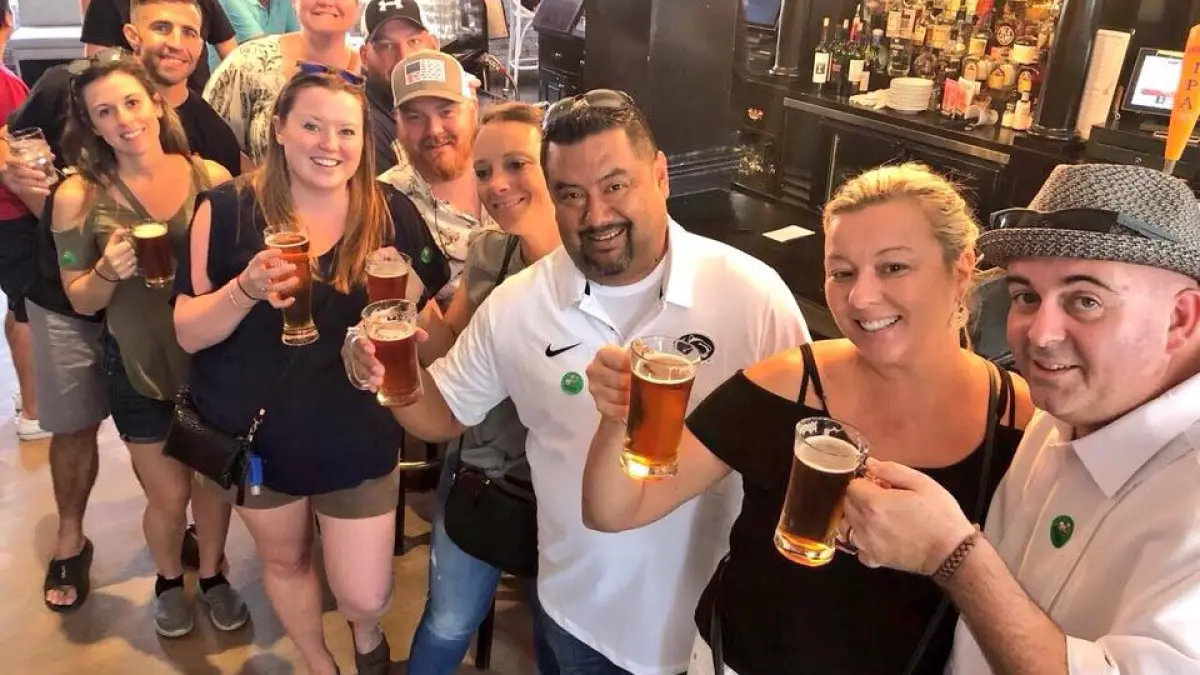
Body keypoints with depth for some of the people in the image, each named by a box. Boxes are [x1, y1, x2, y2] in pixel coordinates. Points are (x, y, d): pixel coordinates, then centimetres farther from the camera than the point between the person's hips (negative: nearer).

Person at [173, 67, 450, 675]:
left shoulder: (391, 215, -10)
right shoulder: (228, 210, -11)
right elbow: (189, 333, -10)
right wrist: (246, 290, -29)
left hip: (355, 437, -1)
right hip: (255, 431, 1)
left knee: (364, 597, 5)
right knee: (284, 562, 22)